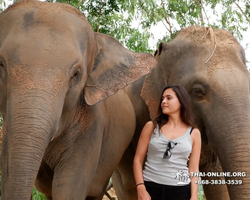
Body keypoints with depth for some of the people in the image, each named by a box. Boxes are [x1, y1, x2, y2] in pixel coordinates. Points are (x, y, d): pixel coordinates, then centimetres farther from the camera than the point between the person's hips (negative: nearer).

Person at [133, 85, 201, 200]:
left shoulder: (193, 133, 6)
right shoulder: (151, 127, 6)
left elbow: (194, 169, 6)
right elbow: (138, 160, 4)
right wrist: (141, 189, -7)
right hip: (150, 188, 0)